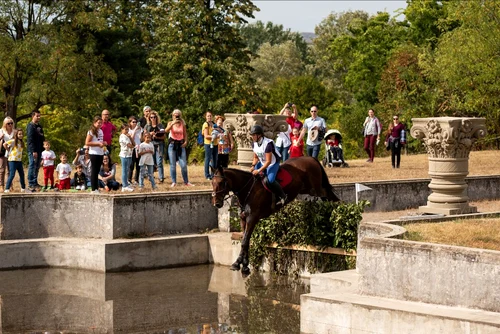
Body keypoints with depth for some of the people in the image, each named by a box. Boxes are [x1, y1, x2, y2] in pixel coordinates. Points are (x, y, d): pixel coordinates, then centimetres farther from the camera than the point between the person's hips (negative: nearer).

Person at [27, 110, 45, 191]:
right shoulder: (31, 126, -9)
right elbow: (30, 139, -17)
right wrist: (33, 151, -22)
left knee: (37, 167, 12)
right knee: (32, 166, -8)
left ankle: (35, 182, 19)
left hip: (39, 150, 8)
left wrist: (43, 149, 16)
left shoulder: (39, 126, 18)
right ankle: (30, 184, -7)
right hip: (33, 151, -8)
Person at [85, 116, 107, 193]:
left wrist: (104, 143, 6)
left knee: (97, 171, 10)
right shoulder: (91, 132, -9)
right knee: (94, 171, -4)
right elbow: (87, 143, -15)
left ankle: (96, 188, 15)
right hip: (94, 154, -7)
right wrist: (98, 144, -19)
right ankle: (94, 189, 0)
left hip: (100, 153, 7)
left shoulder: (100, 131, 14)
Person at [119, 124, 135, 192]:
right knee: (125, 171, -5)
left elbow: (134, 144, 9)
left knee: (126, 171, 11)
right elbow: (130, 145, -17)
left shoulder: (127, 136, 17)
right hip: (125, 155, -9)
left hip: (129, 155, 9)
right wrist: (132, 145, 3)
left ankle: (125, 185, 15)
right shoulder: (123, 136, -11)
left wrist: (130, 137, 0)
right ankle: (125, 186, -4)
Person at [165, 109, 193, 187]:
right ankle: (174, 182, 8)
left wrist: (185, 141, -5)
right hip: (172, 144, -1)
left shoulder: (182, 124, 5)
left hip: (180, 145, 1)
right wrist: (173, 123, -27)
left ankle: (186, 181, 7)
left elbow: (185, 134, 11)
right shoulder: (170, 123, 1)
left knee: (184, 164, -4)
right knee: (173, 164, 1)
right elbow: (166, 130, -17)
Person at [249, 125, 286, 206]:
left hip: (273, 164, -9)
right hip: (262, 163, 9)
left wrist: (259, 170, -30)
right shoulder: (255, 144, -4)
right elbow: (255, 157, 8)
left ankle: (282, 196, -9)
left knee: (269, 180, -27)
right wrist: (253, 166, -12)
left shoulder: (267, 144, -30)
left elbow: (268, 161, -29)